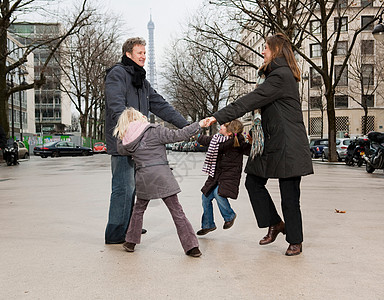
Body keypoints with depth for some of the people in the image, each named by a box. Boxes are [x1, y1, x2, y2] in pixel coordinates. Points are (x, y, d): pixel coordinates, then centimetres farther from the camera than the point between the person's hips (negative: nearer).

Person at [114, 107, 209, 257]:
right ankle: (191, 246, 3)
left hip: (143, 177, 3)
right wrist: (199, 124, -4)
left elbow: (120, 150, 27)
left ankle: (130, 242, 29)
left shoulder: (125, 141, 8)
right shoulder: (154, 130, -3)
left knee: (138, 209, 25)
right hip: (161, 174, -3)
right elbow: (177, 135, -8)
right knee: (177, 211, 1)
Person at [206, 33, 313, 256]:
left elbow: (250, 101, -20)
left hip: (288, 145, -10)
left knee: (289, 195, -1)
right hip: (272, 143, 10)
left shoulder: (281, 76, -14)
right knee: (253, 181, 8)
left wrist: (218, 117, -20)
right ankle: (275, 223, 22)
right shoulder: (280, 74, 19)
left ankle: (296, 242, 14)